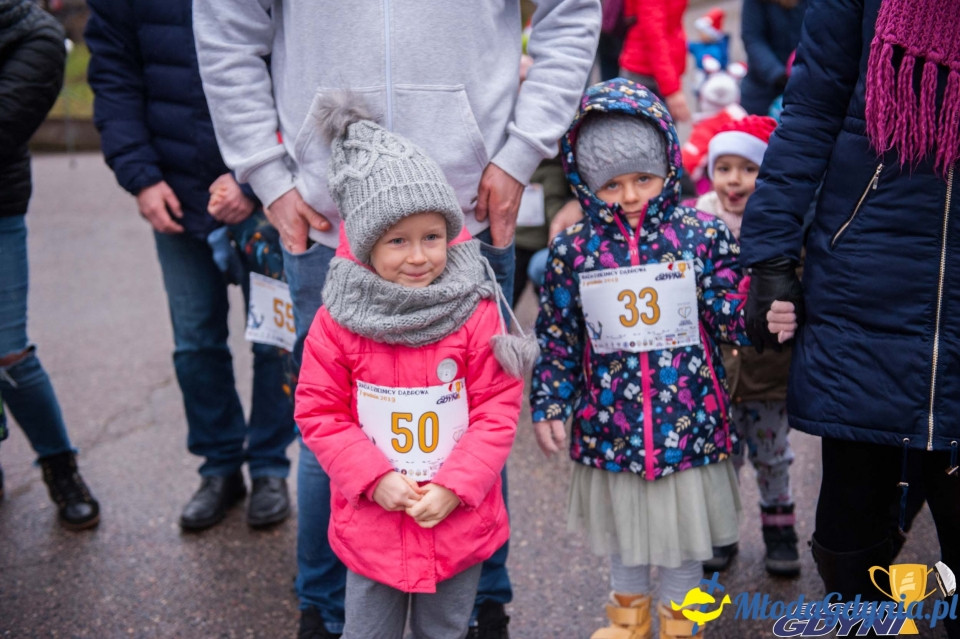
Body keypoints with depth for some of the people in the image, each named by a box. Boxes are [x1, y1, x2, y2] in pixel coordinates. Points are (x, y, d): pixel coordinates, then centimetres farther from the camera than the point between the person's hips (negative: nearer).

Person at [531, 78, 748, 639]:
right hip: (610, 424, 1)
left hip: (689, 420, -1)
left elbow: (733, 318, -6)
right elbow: (557, 336, 2)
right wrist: (549, 405, 1)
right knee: (624, 530, 21)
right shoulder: (574, 249, -5)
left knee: (683, 531, 14)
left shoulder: (704, 235, -8)